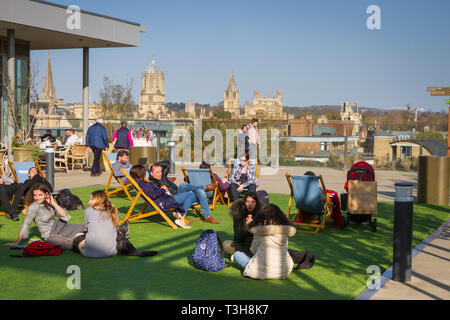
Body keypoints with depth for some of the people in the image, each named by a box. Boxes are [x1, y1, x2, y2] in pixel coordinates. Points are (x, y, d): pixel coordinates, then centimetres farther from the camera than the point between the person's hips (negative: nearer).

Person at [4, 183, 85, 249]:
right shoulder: (34, 207, -18)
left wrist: (54, 203, -12)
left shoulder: (49, 203, 0)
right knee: (72, 243, -24)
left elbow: (64, 215, -1)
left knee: (83, 228, 4)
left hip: (59, 226, 7)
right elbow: (25, 225, -17)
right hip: (50, 235, -7)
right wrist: (17, 243, -14)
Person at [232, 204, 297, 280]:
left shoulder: (259, 229, -8)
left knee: (237, 254, 20)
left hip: (262, 272, -3)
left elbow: (253, 250, 2)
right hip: (283, 273, 3)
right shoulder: (286, 231, 0)